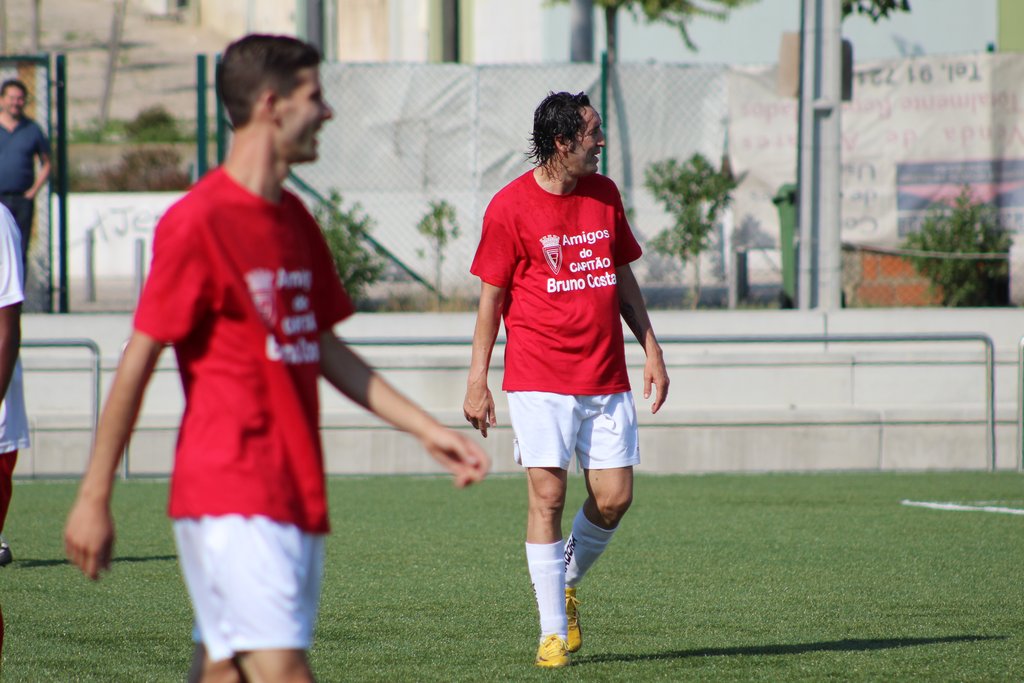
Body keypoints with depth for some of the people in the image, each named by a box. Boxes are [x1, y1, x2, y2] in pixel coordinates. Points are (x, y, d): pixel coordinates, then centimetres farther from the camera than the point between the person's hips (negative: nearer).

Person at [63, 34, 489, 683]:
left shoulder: (295, 219, 15)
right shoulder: (199, 221, -11)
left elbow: (326, 349, 23)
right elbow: (137, 362, -8)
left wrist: (427, 429, 19)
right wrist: (94, 497, -7)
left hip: (297, 498, 8)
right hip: (231, 501, -8)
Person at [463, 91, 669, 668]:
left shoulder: (605, 194, 10)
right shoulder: (511, 207, -5)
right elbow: (492, 296, -1)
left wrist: (651, 348, 13)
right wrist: (478, 380, -3)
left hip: (606, 377, 5)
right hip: (540, 379, -5)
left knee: (614, 499, -1)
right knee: (547, 496, -8)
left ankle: (568, 585, 26)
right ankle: (554, 631, 0)